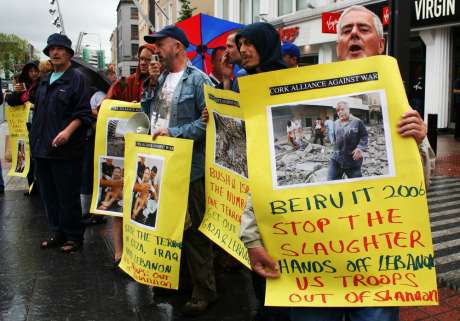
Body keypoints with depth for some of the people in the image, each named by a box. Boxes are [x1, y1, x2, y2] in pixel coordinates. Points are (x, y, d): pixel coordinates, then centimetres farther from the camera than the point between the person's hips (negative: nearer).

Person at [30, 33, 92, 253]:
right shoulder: (44, 81, 17)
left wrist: (68, 131, -24)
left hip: (65, 149, -7)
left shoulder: (77, 79, -5)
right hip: (42, 148, 7)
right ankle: (57, 232, 26)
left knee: (68, 195, 0)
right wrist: (35, 138, 16)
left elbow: (83, 113, -11)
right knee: (48, 194, 13)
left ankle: (73, 236, 13)